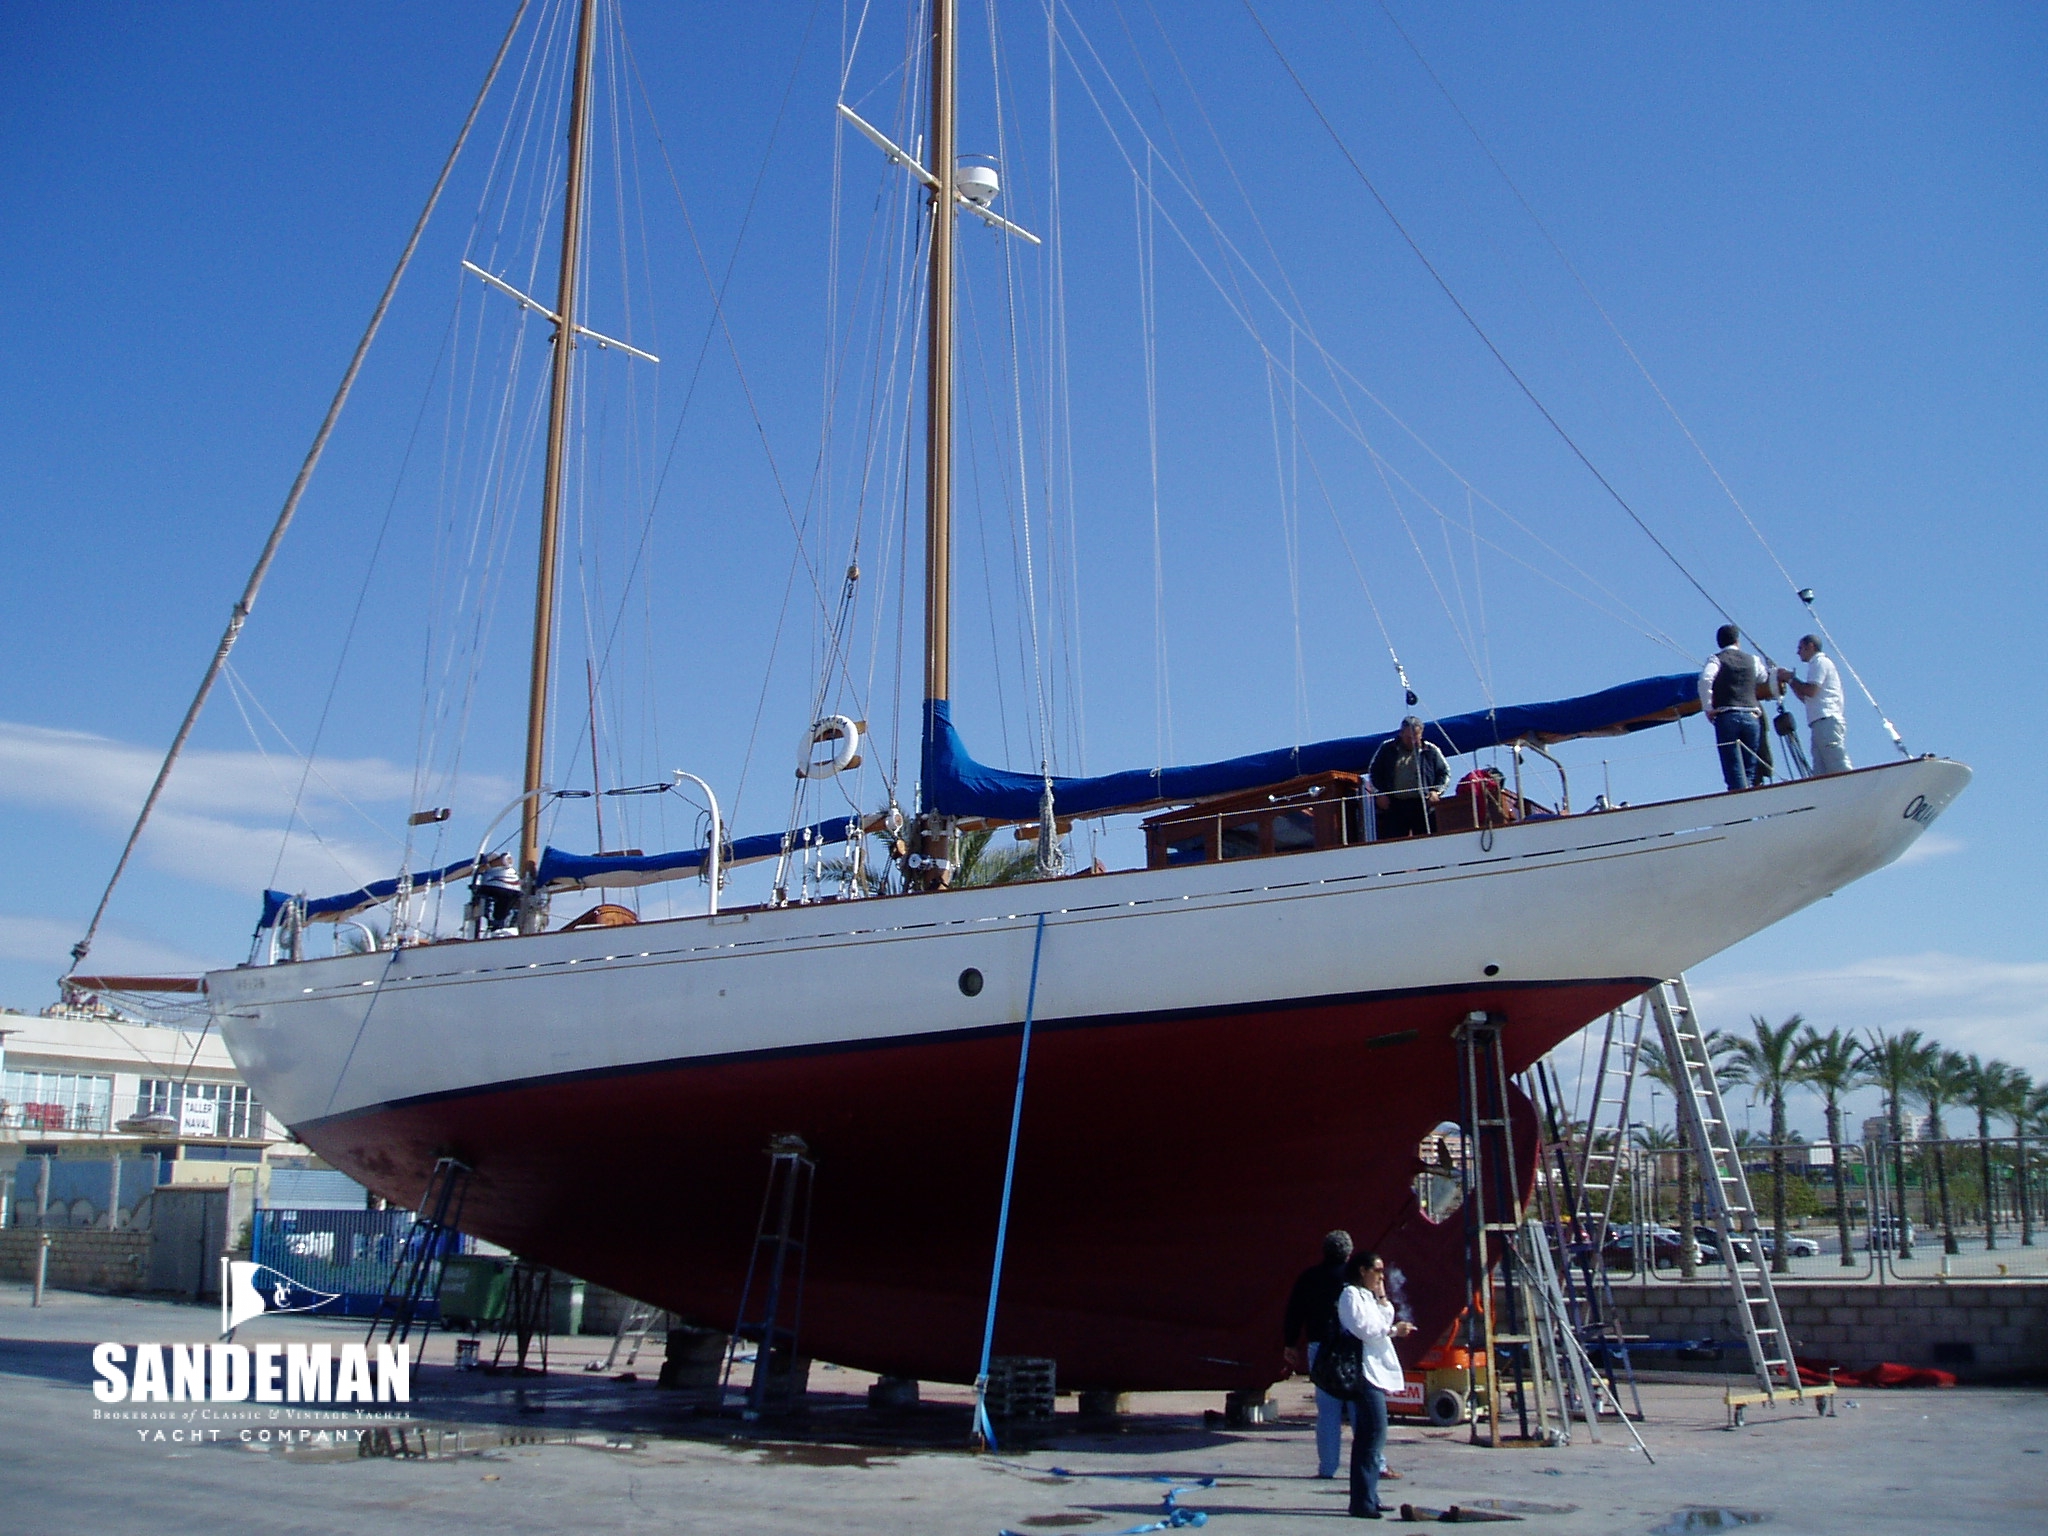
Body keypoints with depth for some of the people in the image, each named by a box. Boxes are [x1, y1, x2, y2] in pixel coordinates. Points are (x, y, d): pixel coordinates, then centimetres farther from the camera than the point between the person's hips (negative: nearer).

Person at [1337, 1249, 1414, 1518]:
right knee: (1373, 1435, -14)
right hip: (1365, 1372, -10)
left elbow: (1383, 1324, 20)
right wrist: (1393, 1330, -17)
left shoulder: (1368, 1296, 22)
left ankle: (1367, 1498, 15)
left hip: (1376, 1372, 10)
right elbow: (1363, 1329, -18)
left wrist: (1382, 1298, 13)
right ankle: (1363, 1502, -15)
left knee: (1369, 1437, 11)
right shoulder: (1350, 1295, -8)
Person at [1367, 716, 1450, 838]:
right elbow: (1373, 772, 13)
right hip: (1394, 806, 0)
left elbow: (1444, 772, 12)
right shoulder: (1387, 749, 9)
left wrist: (1436, 791, -4)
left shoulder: (1430, 750, 7)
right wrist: (1379, 793, 1)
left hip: (1423, 805, 0)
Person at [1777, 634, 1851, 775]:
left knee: (1839, 768, -18)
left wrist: (1790, 679, 0)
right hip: (1821, 723, 10)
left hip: (1827, 721, -10)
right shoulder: (1818, 664, 30)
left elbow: (1811, 691, -12)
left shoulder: (1820, 662, 1)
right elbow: (1806, 697, 28)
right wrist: (1790, 679, 23)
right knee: (1820, 773, -1)